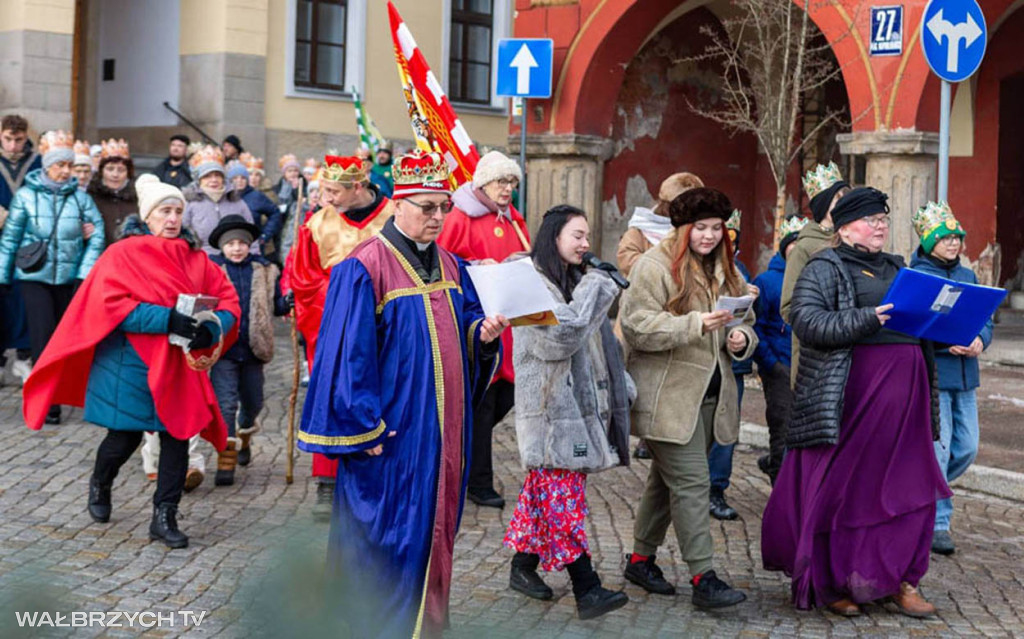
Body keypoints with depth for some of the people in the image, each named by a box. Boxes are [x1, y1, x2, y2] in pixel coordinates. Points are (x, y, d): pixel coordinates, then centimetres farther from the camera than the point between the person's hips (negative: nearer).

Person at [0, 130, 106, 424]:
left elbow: (97, 235, 0)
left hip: (69, 278, 2)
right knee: (44, 337, -8)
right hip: (34, 278, -2)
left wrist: (85, 273, -7)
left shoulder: (80, 197, 1)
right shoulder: (26, 196, -1)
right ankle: (47, 402, -3)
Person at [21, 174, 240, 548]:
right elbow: (113, 304, -17)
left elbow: (228, 300, 2)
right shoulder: (122, 255, -4)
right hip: (130, 365, -3)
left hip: (179, 367, 4)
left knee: (178, 437, 0)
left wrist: (211, 329, -20)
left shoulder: (195, 259, 7)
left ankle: (164, 518, 11)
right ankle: (100, 485, 37)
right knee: (125, 438, 5)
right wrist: (168, 320, -26)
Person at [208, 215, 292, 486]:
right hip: (223, 350, -3)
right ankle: (226, 460, -4)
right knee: (225, 403, -8)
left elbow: (274, 306, 10)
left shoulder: (264, 271, 5)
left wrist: (287, 303, -11)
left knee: (253, 402, 18)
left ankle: (244, 438, 46)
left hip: (252, 349, 3)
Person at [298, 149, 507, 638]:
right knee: (391, 538, 0)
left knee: (434, 529, 14)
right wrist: (365, 429, -15)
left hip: (443, 428, 7)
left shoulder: (450, 266, 10)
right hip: (392, 432, -7)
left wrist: (483, 334, -8)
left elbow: (463, 328, 16)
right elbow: (351, 354, -14)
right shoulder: (364, 268, -12)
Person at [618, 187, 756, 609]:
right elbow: (637, 327, -17)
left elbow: (744, 322, 24)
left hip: (710, 395, 8)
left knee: (667, 477, 15)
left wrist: (741, 337, -1)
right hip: (668, 395, -8)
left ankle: (642, 558, 27)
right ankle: (702, 577, -7)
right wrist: (696, 324, -26)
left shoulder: (725, 271, 16)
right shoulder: (655, 266, -8)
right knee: (691, 481, -10)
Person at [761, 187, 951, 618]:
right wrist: (866, 320, -23)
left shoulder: (896, 268, 22)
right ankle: (831, 583, 11)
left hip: (903, 396, 7)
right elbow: (806, 320, -14)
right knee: (843, 487, -1)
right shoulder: (826, 268, -1)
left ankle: (901, 580, 16)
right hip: (853, 394, -7)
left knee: (908, 489, 6)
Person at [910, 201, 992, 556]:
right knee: (937, 449, -6)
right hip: (929, 375, -6)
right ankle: (937, 523, 3)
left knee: (966, 449, 8)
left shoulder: (967, 276, 13)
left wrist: (979, 341, -10)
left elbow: (985, 320, 13)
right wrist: (946, 344, -24)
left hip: (965, 377, 6)